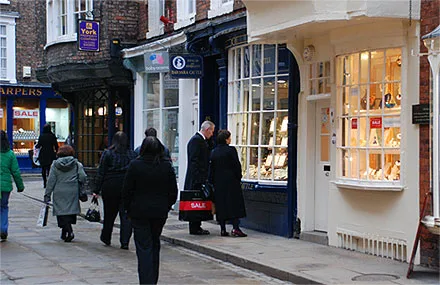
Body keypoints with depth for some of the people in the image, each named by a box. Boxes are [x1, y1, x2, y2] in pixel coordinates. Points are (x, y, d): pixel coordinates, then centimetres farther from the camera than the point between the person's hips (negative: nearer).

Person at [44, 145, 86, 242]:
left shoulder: (55, 164, 2)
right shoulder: (77, 164, 3)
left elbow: (51, 181, 0)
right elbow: (83, 177, -6)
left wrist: (47, 195, 3)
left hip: (59, 193, -1)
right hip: (73, 192, 1)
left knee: (62, 212, -1)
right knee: (71, 211, 11)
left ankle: (69, 231, -18)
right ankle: (65, 233, 15)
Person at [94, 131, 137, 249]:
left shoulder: (107, 153, -4)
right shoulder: (132, 154, 2)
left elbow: (101, 173, -4)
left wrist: (97, 190, -1)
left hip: (110, 187, -1)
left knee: (109, 214, 14)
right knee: (126, 215, 1)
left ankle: (106, 238, 29)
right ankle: (125, 242, -5)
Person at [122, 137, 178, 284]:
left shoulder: (135, 165, -9)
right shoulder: (167, 166, -1)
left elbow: (127, 190, -5)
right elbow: (173, 191, 4)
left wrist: (128, 208, 7)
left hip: (140, 212, -3)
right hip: (160, 212, 3)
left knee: (144, 248, -2)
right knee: (155, 245, 18)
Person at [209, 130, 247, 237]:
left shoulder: (213, 152, 7)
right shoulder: (231, 150, -10)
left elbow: (211, 168, 8)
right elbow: (237, 165, -9)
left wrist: (212, 181, 14)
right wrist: (238, 178, 3)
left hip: (218, 183, 5)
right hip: (231, 181, -5)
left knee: (221, 205, 8)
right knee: (234, 203, -2)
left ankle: (223, 229, 7)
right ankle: (235, 228, -10)